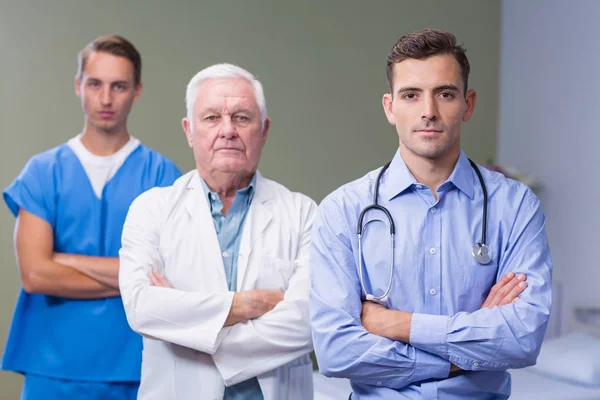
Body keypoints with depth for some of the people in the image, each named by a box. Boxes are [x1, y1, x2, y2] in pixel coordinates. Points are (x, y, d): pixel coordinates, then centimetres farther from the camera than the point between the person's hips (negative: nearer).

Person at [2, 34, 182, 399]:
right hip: (53, 368, 1)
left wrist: (66, 260, -8)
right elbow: (35, 275, -9)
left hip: (135, 367, 0)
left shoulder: (163, 175, -2)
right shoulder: (42, 172, 0)